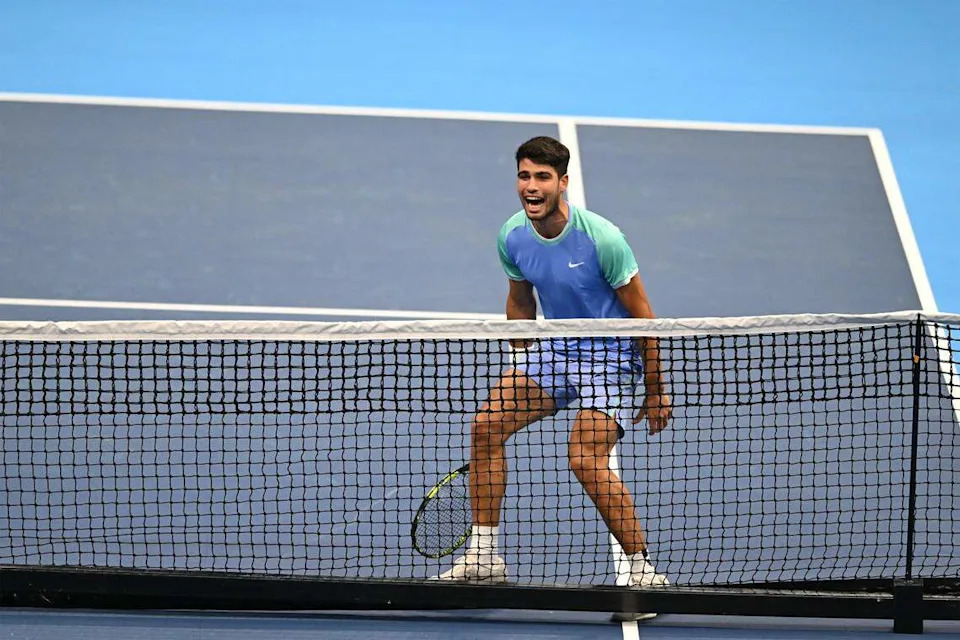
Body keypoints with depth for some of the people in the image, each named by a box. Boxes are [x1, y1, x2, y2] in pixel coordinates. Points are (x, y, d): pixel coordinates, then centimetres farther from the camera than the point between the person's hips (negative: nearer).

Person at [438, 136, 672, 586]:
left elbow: (640, 314, -15)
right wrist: (521, 364, 16)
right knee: (486, 426, -6)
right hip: (554, 348, 6)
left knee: (586, 460, -23)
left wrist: (656, 392, -11)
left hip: (612, 355, -6)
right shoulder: (512, 237, -7)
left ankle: (643, 571, -11)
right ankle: (483, 556, 2)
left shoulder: (601, 238, -23)